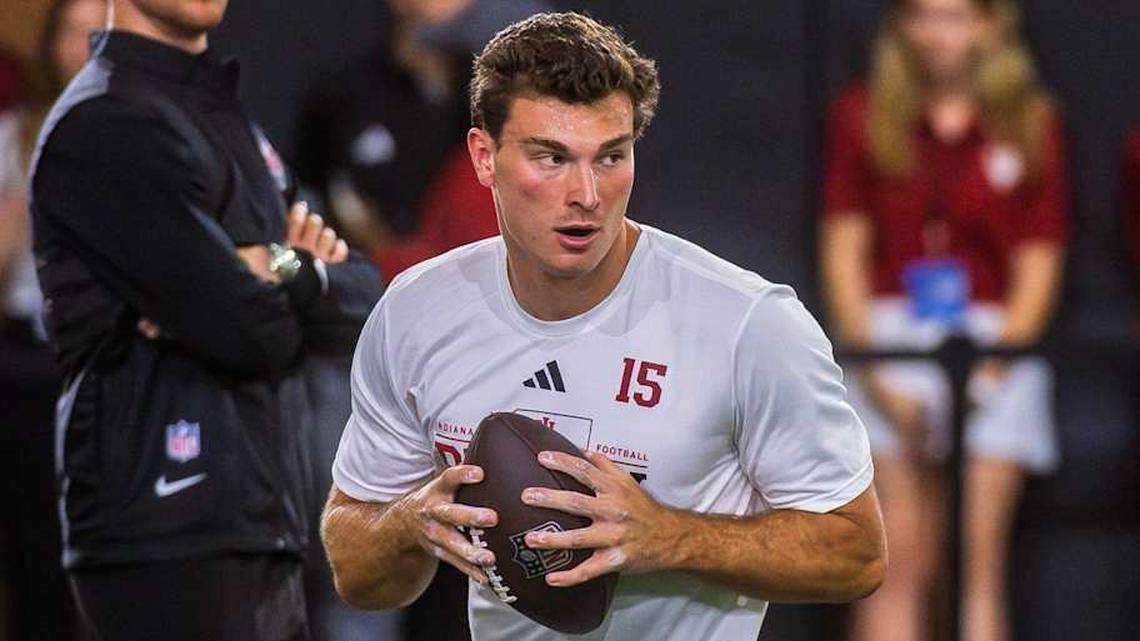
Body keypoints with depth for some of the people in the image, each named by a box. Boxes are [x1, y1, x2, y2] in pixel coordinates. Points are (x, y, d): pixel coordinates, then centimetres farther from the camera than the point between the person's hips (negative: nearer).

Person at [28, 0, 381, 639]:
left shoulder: (230, 119, 21)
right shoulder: (107, 126, -10)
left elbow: (362, 298, 12)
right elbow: (251, 331, -18)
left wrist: (291, 277, -8)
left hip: (265, 537, 9)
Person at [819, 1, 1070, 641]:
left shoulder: (1031, 125, 6)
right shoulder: (863, 116, 8)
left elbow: (1038, 265, 4)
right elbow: (844, 246, 6)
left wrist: (994, 366, -9)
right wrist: (870, 366, -5)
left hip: (997, 348, 0)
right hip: (893, 337, 0)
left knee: (981, 562, -5)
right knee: (900, 561, -6)